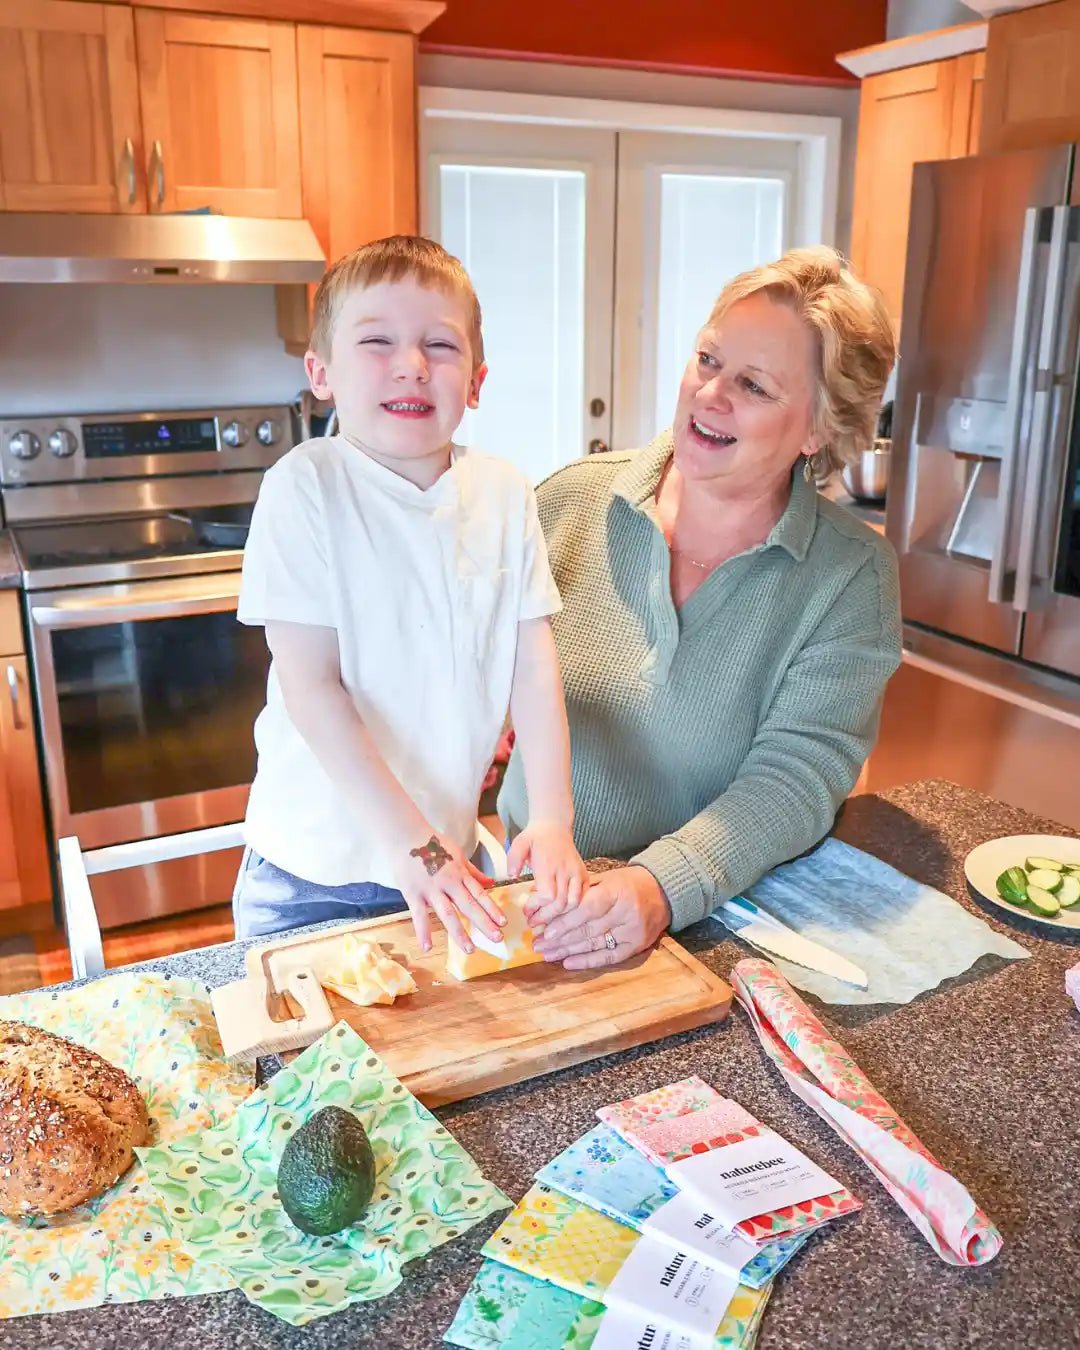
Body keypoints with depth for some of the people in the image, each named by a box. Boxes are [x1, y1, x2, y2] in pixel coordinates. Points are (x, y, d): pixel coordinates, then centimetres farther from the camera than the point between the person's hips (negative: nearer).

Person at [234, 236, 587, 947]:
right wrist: (408, 838, -22)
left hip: (449, 853, 3)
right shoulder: (305, 487, -15)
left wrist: (552, 817, -11)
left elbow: (534, 662, -3)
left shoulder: (506, 495, -4)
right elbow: (311, 688, -18)